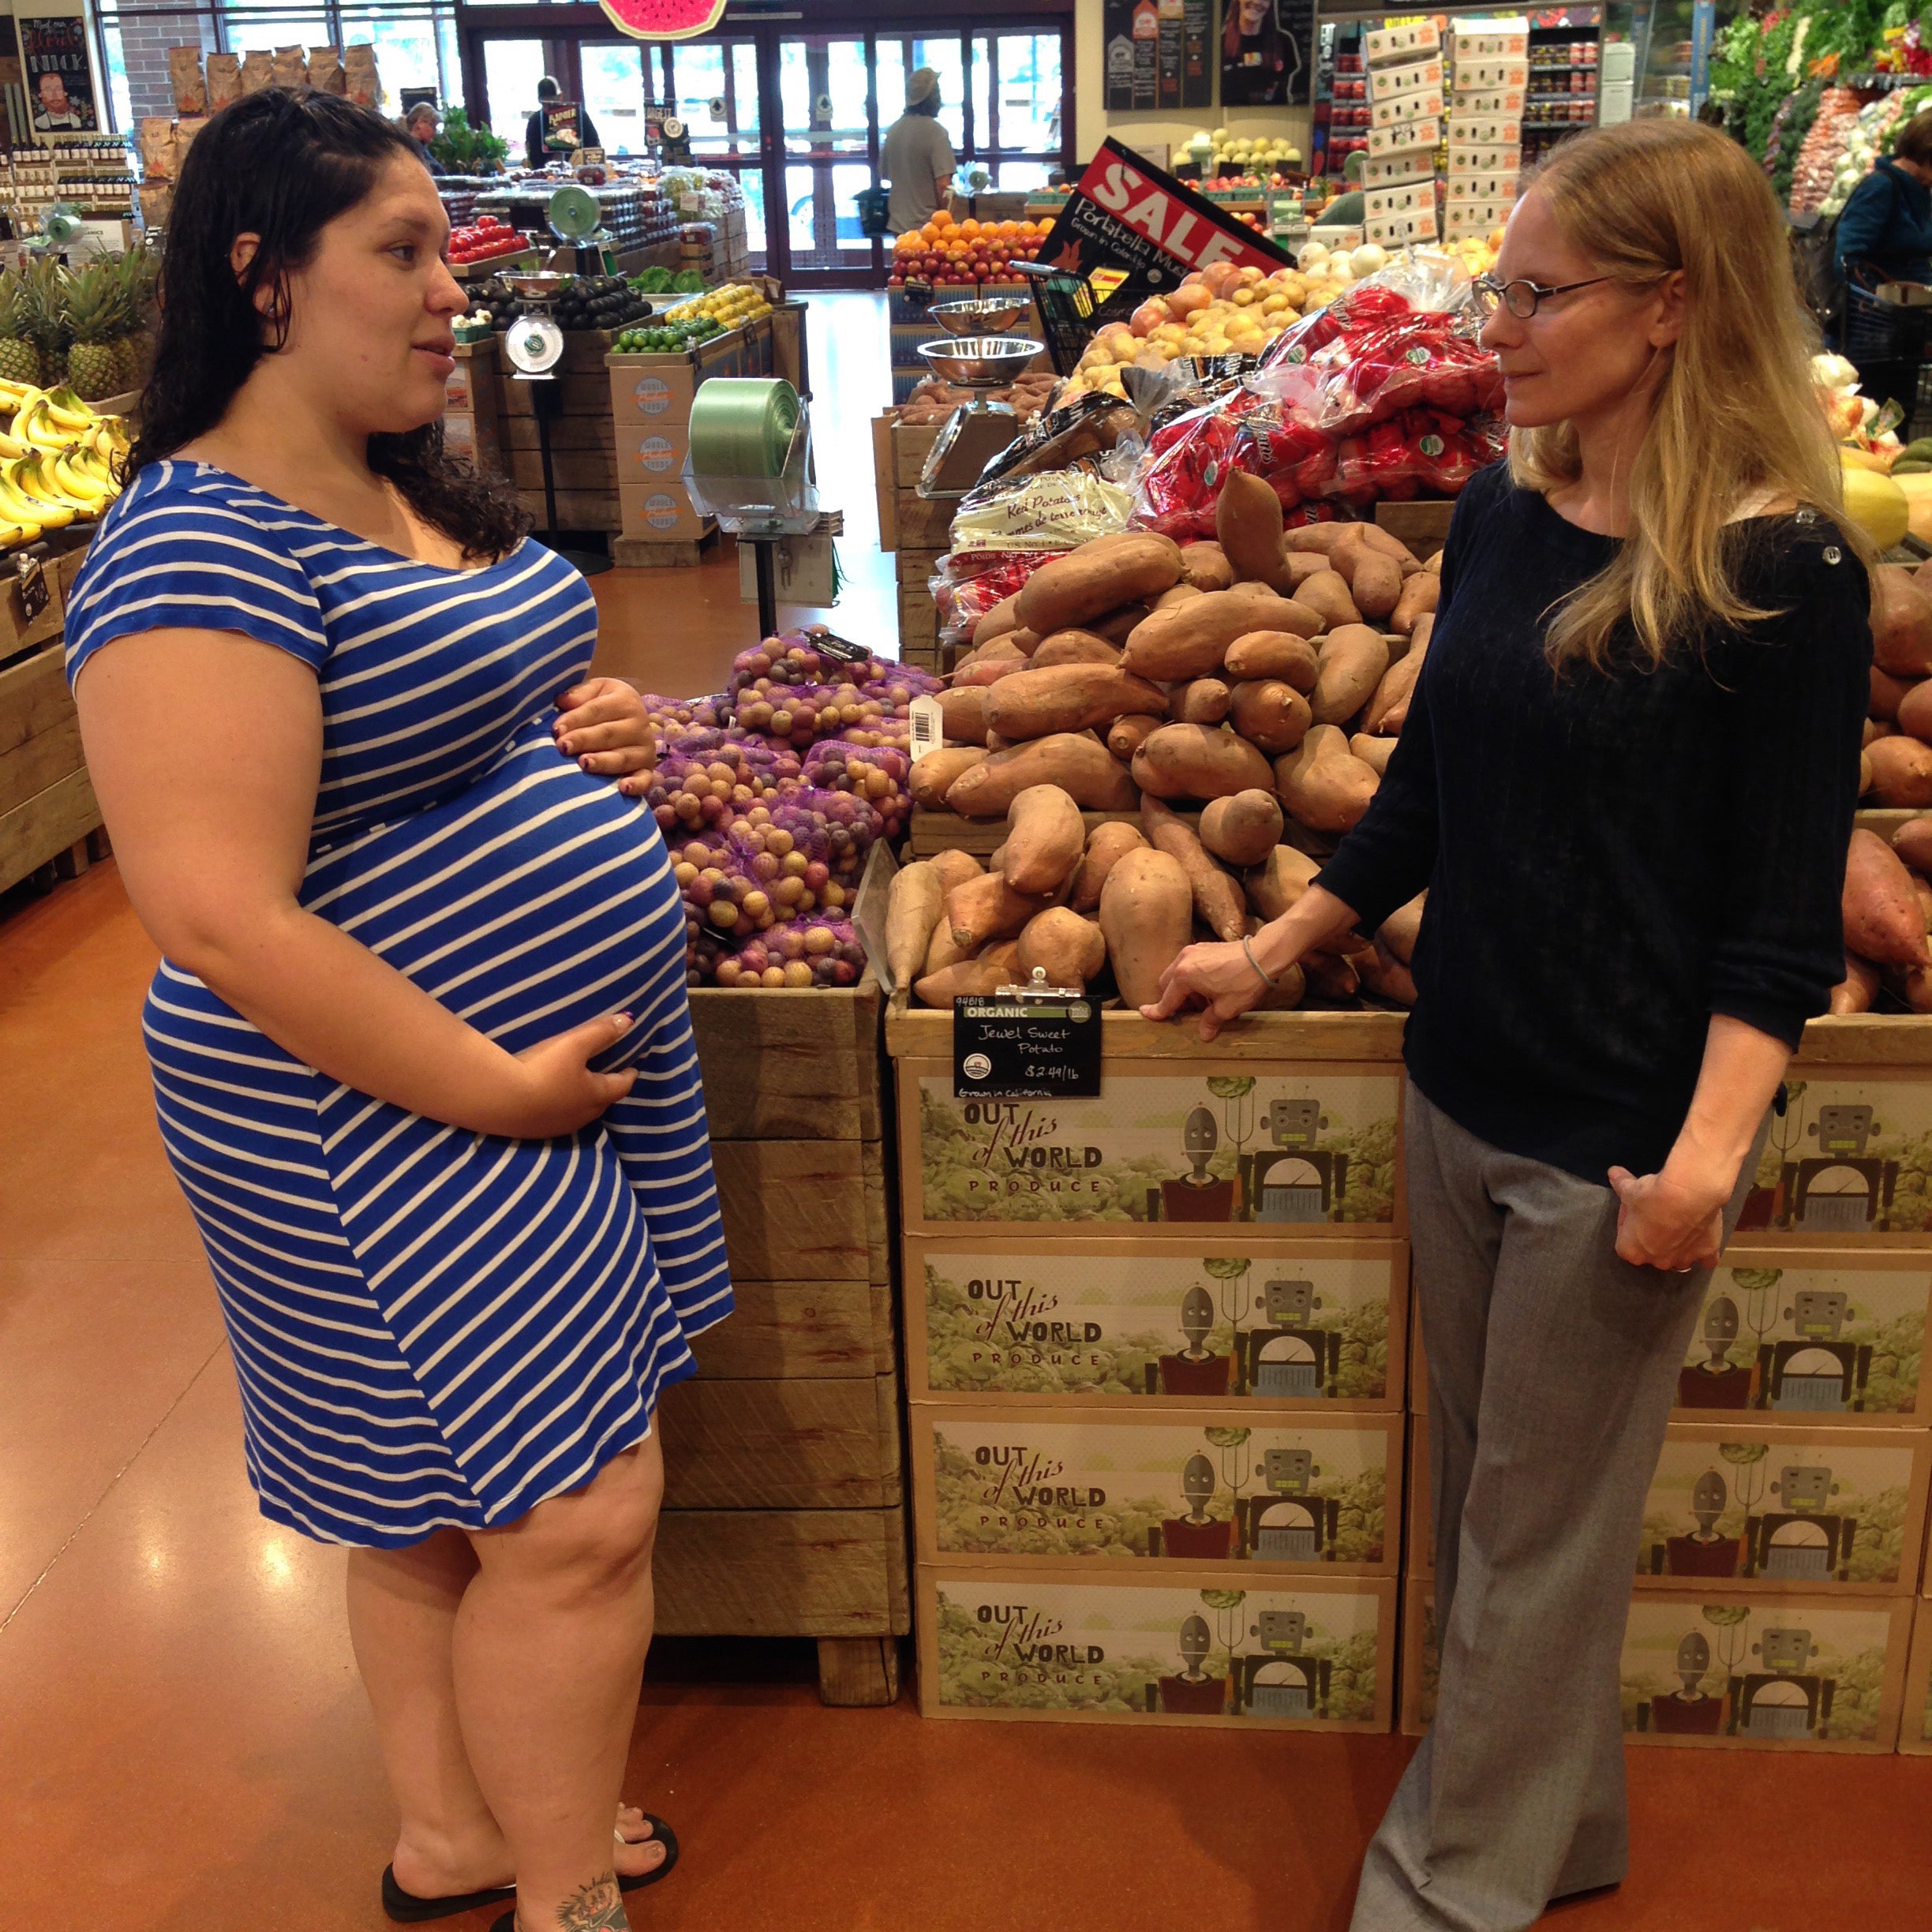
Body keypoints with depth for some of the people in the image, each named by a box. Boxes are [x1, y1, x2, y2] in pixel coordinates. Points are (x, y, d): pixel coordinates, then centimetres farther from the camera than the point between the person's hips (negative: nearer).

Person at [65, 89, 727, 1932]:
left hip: (569, 1052, 9)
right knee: (576, 1519, 0)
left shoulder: (418, 489, 9)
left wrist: (601, 730, 2)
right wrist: (492, 1085, -21)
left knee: (439, 1494, 21)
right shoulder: (198, 543, -20)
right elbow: (223, 917, -27)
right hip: (392, 1107, -9)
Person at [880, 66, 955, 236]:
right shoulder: (935, 132, -12)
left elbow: (884, 173, 18)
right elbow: (943, 185, -18)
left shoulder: (892, 130, 7)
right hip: (927, 226, -6)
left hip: (898, 225, 6)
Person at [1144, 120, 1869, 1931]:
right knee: (1481, 1491, 20)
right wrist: (1271, 953, 15)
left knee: (1538, 1530, 10)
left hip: (1617, 1142, -6)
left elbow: (1783, 913, -14)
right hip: (1461, 1095, 7)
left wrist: (1709, 1150, -23)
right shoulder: (1500, 515, 3)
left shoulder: (1780, 571, -15)